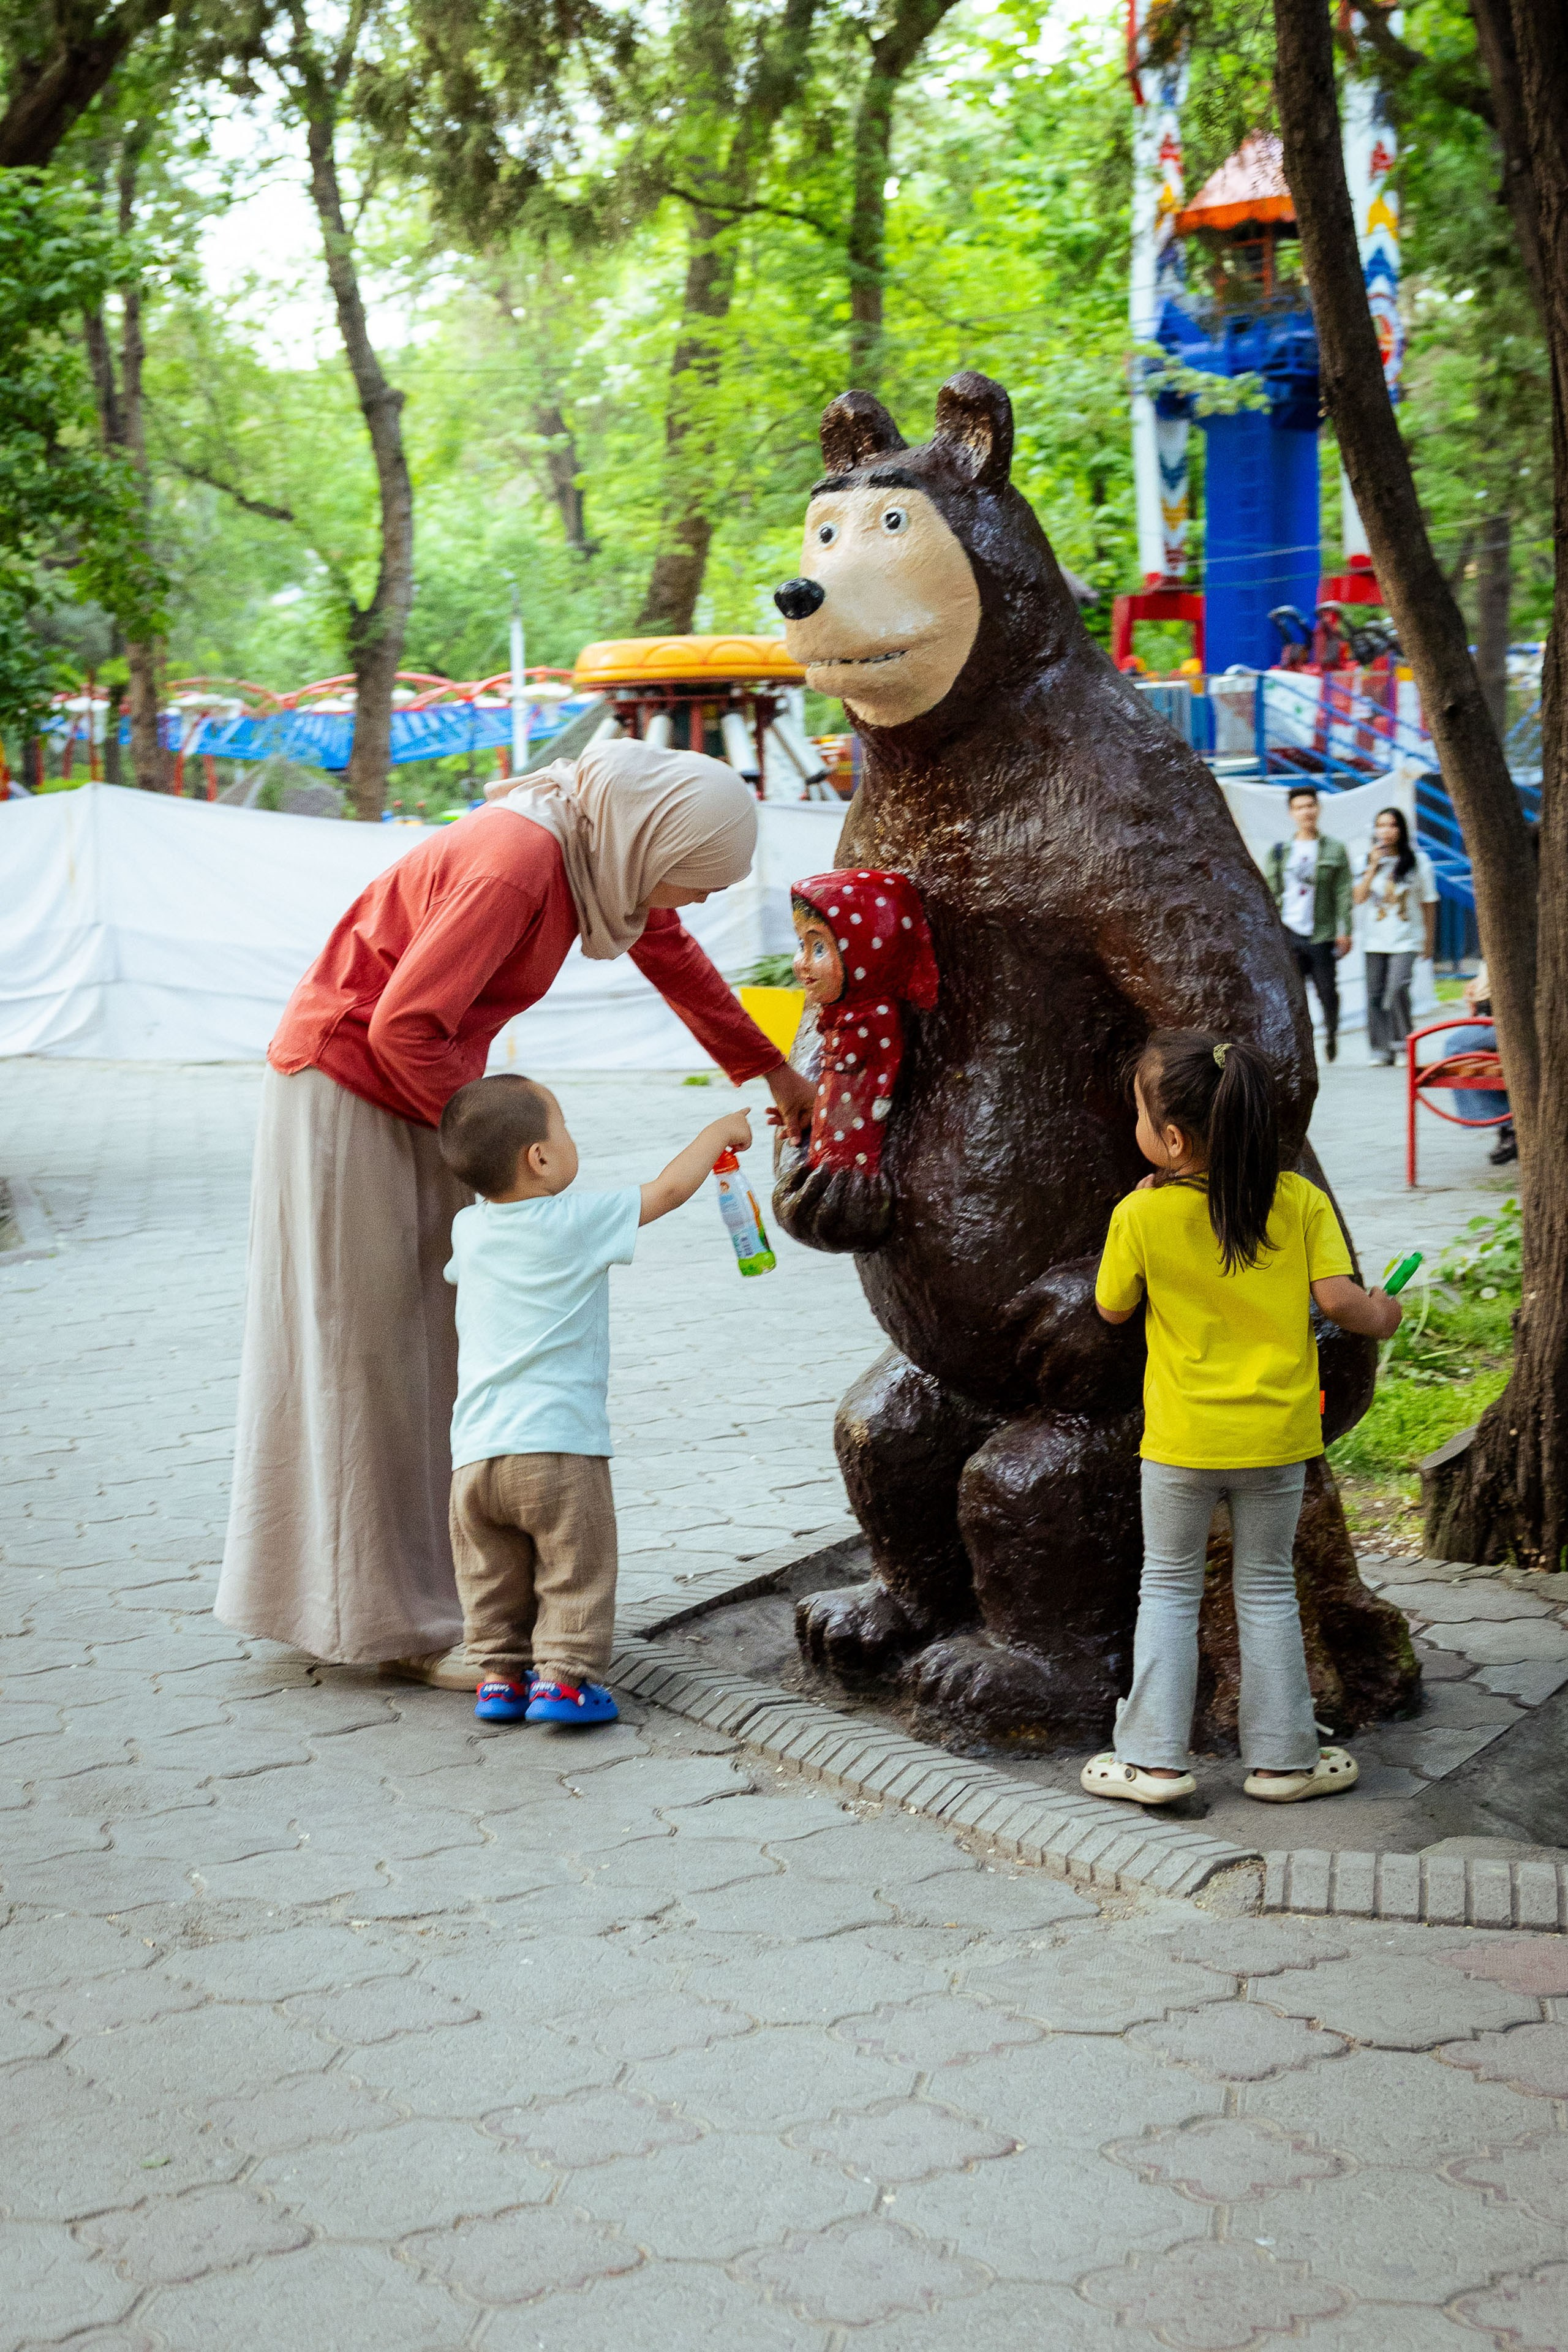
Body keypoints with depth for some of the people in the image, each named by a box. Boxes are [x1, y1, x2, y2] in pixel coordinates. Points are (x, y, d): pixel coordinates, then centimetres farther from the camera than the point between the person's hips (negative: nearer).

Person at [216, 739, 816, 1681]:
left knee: (451, 1337, 8)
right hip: (346, 1084, -9)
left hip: (429, 1085, 9)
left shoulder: (605, 850, -1)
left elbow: (673, 955, 18)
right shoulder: (517, 862, -29)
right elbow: (404, 1026, -28)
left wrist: (774, 1072, 27)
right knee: (362, 1346, -3)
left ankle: (448, 1582, 15)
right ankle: (393, 1621, 3)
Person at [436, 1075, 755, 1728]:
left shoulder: (468, 1229, 8)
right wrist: (719, 1132, 16)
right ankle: (562, 1677, 0)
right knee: (575, 1573, 5)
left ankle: (499, 1675, 18)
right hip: (559, 1443, -5)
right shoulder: (578, 1222, -7)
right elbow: (670, 1189, 1)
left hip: (475, 1453, 5)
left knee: (492, 1578, 16)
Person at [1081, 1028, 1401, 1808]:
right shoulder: (1302, 1202, -8)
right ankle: (1282, 1758, 20)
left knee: (1169, 1589, 13)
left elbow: (1113, 1308, 0)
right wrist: (1379, 1316, 10)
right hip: (1276, 1435, 2)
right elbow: (1337, 1298, -12)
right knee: (1267, 1589, 15)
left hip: (1182, 1440, -2)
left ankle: (1153, 1759, 13)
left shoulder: (1141, 1215, -13)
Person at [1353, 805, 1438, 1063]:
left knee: (1397, 988, -20)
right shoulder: (1371, 861, 8)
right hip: (1376, 940, 3)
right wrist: (1374, 867, -10)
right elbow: (1359, 898, -1)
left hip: (1406, 940, -3)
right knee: (1375, 994, 0)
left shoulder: (1418, 860, 1)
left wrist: (1429, 939, 7)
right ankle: (1382, 1049, 8)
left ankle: (1403, 1042, -4)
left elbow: (1428, 902, 6)